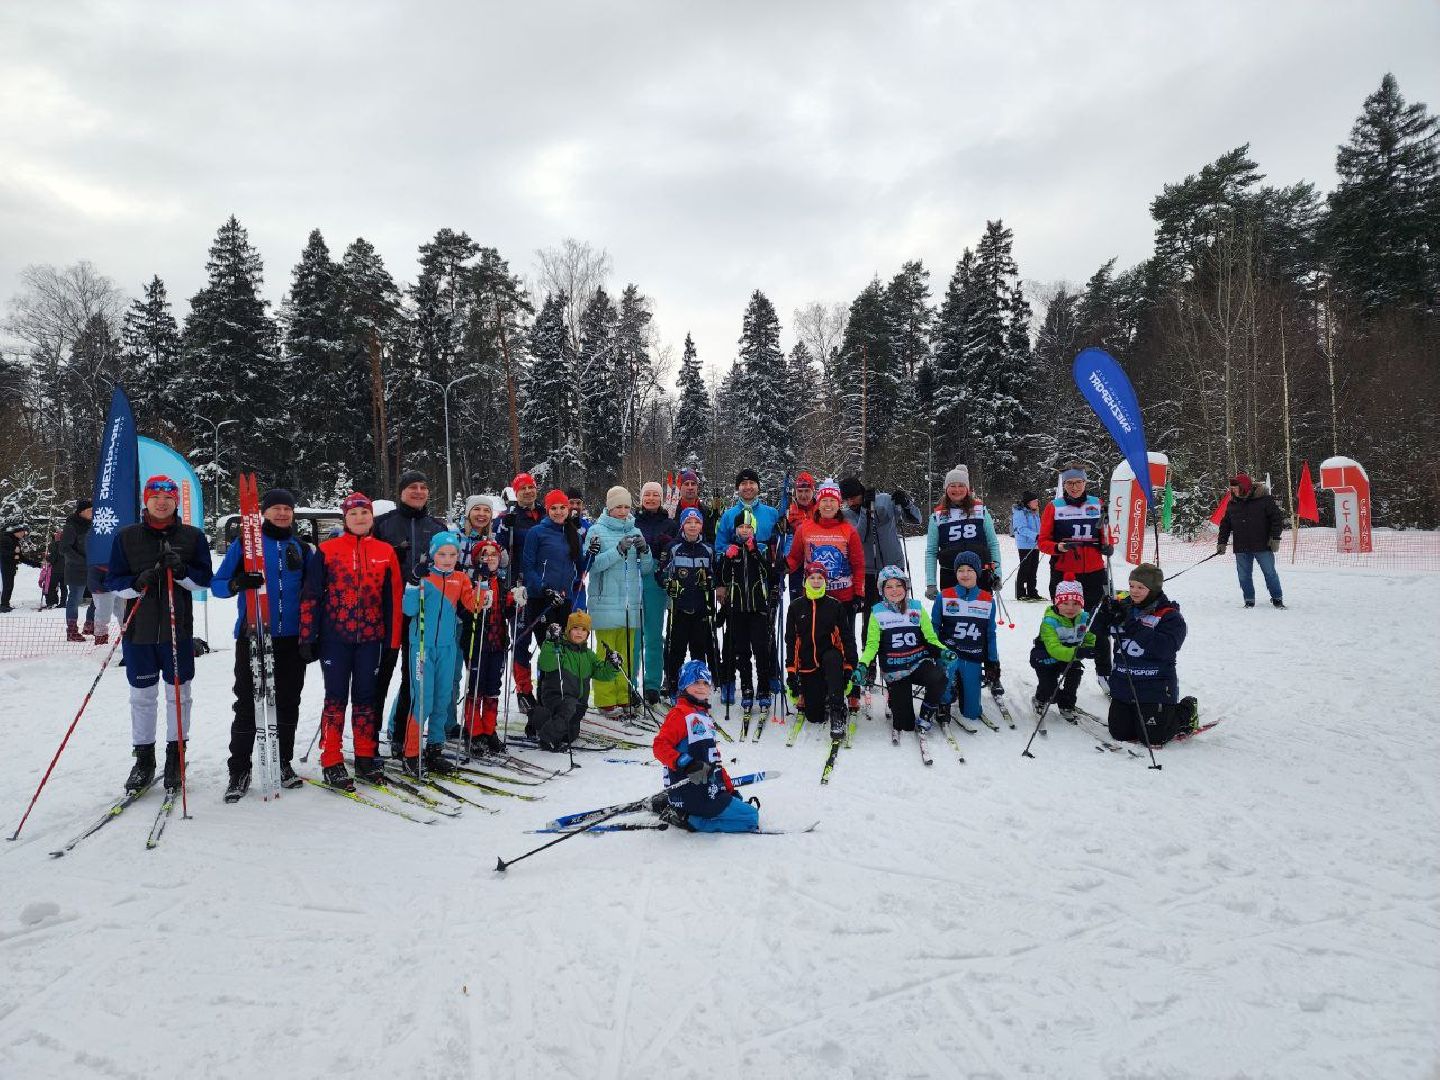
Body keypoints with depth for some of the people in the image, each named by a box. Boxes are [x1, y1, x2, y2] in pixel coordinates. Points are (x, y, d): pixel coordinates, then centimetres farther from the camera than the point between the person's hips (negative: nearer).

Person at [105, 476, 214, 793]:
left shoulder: (192, 536, 2)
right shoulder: (126, 537, 3)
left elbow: (205, 579, 1)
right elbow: (113, 581, 3)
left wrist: (182, 571, -18)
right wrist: (137, 583, -17)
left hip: (178, 628, -1)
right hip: (139, 629, 1)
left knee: (178, 694, 7)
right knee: (142, 696, 9)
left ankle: (175, 755, 20)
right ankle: (143, 759, 21)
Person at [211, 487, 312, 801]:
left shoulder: (302, 548, 11)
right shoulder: (245, 543, 1)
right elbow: (217, 585, 0)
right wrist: (237, 583, -23)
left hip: (292, 638, 3)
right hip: (252, 636, -3)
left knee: (288, 702, 9)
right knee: (247, 703, -1)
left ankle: (283, 763, 21)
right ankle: (239, 771, 8)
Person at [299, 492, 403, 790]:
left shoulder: (386, 552, 6)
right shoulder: (327, 551, 0)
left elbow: (394, 597, 8)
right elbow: (311, 595, 0)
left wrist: (393, 640, 5)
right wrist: (307, 638, -4)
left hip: (371, 637, 2)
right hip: (335, 637, -2)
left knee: (366, 698, 9)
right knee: (336, 697, 1)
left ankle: (366, 758, 19)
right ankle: (331, 763, 9)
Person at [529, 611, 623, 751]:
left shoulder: (588, 655, 13)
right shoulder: (559, 648, -6)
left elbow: (603, 674, 8)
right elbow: (545, 666, -24)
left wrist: (612, 665, -12)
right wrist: (551, 643, -34)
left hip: (578, 700, 7)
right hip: (555, 696, -7)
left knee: (571, 735, 12)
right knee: (570, 706, -38)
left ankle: (540, 716, 29)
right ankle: (547, 737, -22)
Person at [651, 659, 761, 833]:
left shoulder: (704, 716, 20)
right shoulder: (680, 714, -8)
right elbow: (660, 746, -20)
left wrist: (730, 789, 19)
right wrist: (687, 765, -32)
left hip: (709, 790, 9)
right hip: (694, 795, -9)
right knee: (751, 818, -6)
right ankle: (687, 819, -6)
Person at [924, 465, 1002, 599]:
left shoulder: (980, 510, 7)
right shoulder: (937, 516, 6)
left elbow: (993, 544, 11)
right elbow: (931, 552, 6)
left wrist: (996, 573, 4)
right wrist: (930, 584, 0)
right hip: (950, 578, 0)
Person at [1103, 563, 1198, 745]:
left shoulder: (1169, 616, -9)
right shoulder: (1123, 606, 6)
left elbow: (1165, 648, -23)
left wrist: (1135, 627, -28)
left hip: (1155, 688, -5)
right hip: (1123, 684, 5)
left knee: (1152, 738, -3)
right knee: (1119, 734, 6)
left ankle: (1187, 712, 24)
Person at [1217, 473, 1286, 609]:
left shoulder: (1265, 499, -6)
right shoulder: (1232, 503, 9)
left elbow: (1277, 518, -5)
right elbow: (1225, 524, 16)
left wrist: (1275, 537, -10)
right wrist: (1221, 542, 10)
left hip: (1262, 546, -4)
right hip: (1241, 548, 4)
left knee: (1270, 572, 4)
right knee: (1244, 576, 6)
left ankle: (1277, 598, 18)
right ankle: (1249, 600, 18)